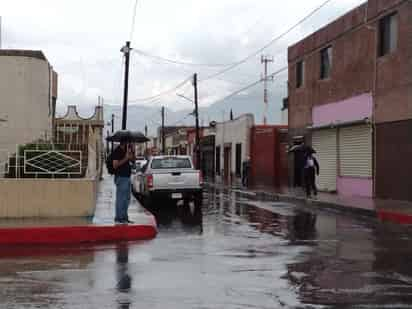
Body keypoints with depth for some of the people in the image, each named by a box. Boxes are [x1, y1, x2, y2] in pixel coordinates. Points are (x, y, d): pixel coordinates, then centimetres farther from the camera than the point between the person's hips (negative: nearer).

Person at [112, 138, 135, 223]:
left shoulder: (126, 150, 14)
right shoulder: (117, 151, -12)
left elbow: (133, 160, 17)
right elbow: (115, 165, -19)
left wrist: (131, 154, -2)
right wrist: (126, 158, -22)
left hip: (127, 177, 9)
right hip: (121, 178, -9)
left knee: (127, 199, 13)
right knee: (120, 199, -6)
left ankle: (124, 217, 21)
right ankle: (118, 218, -1)